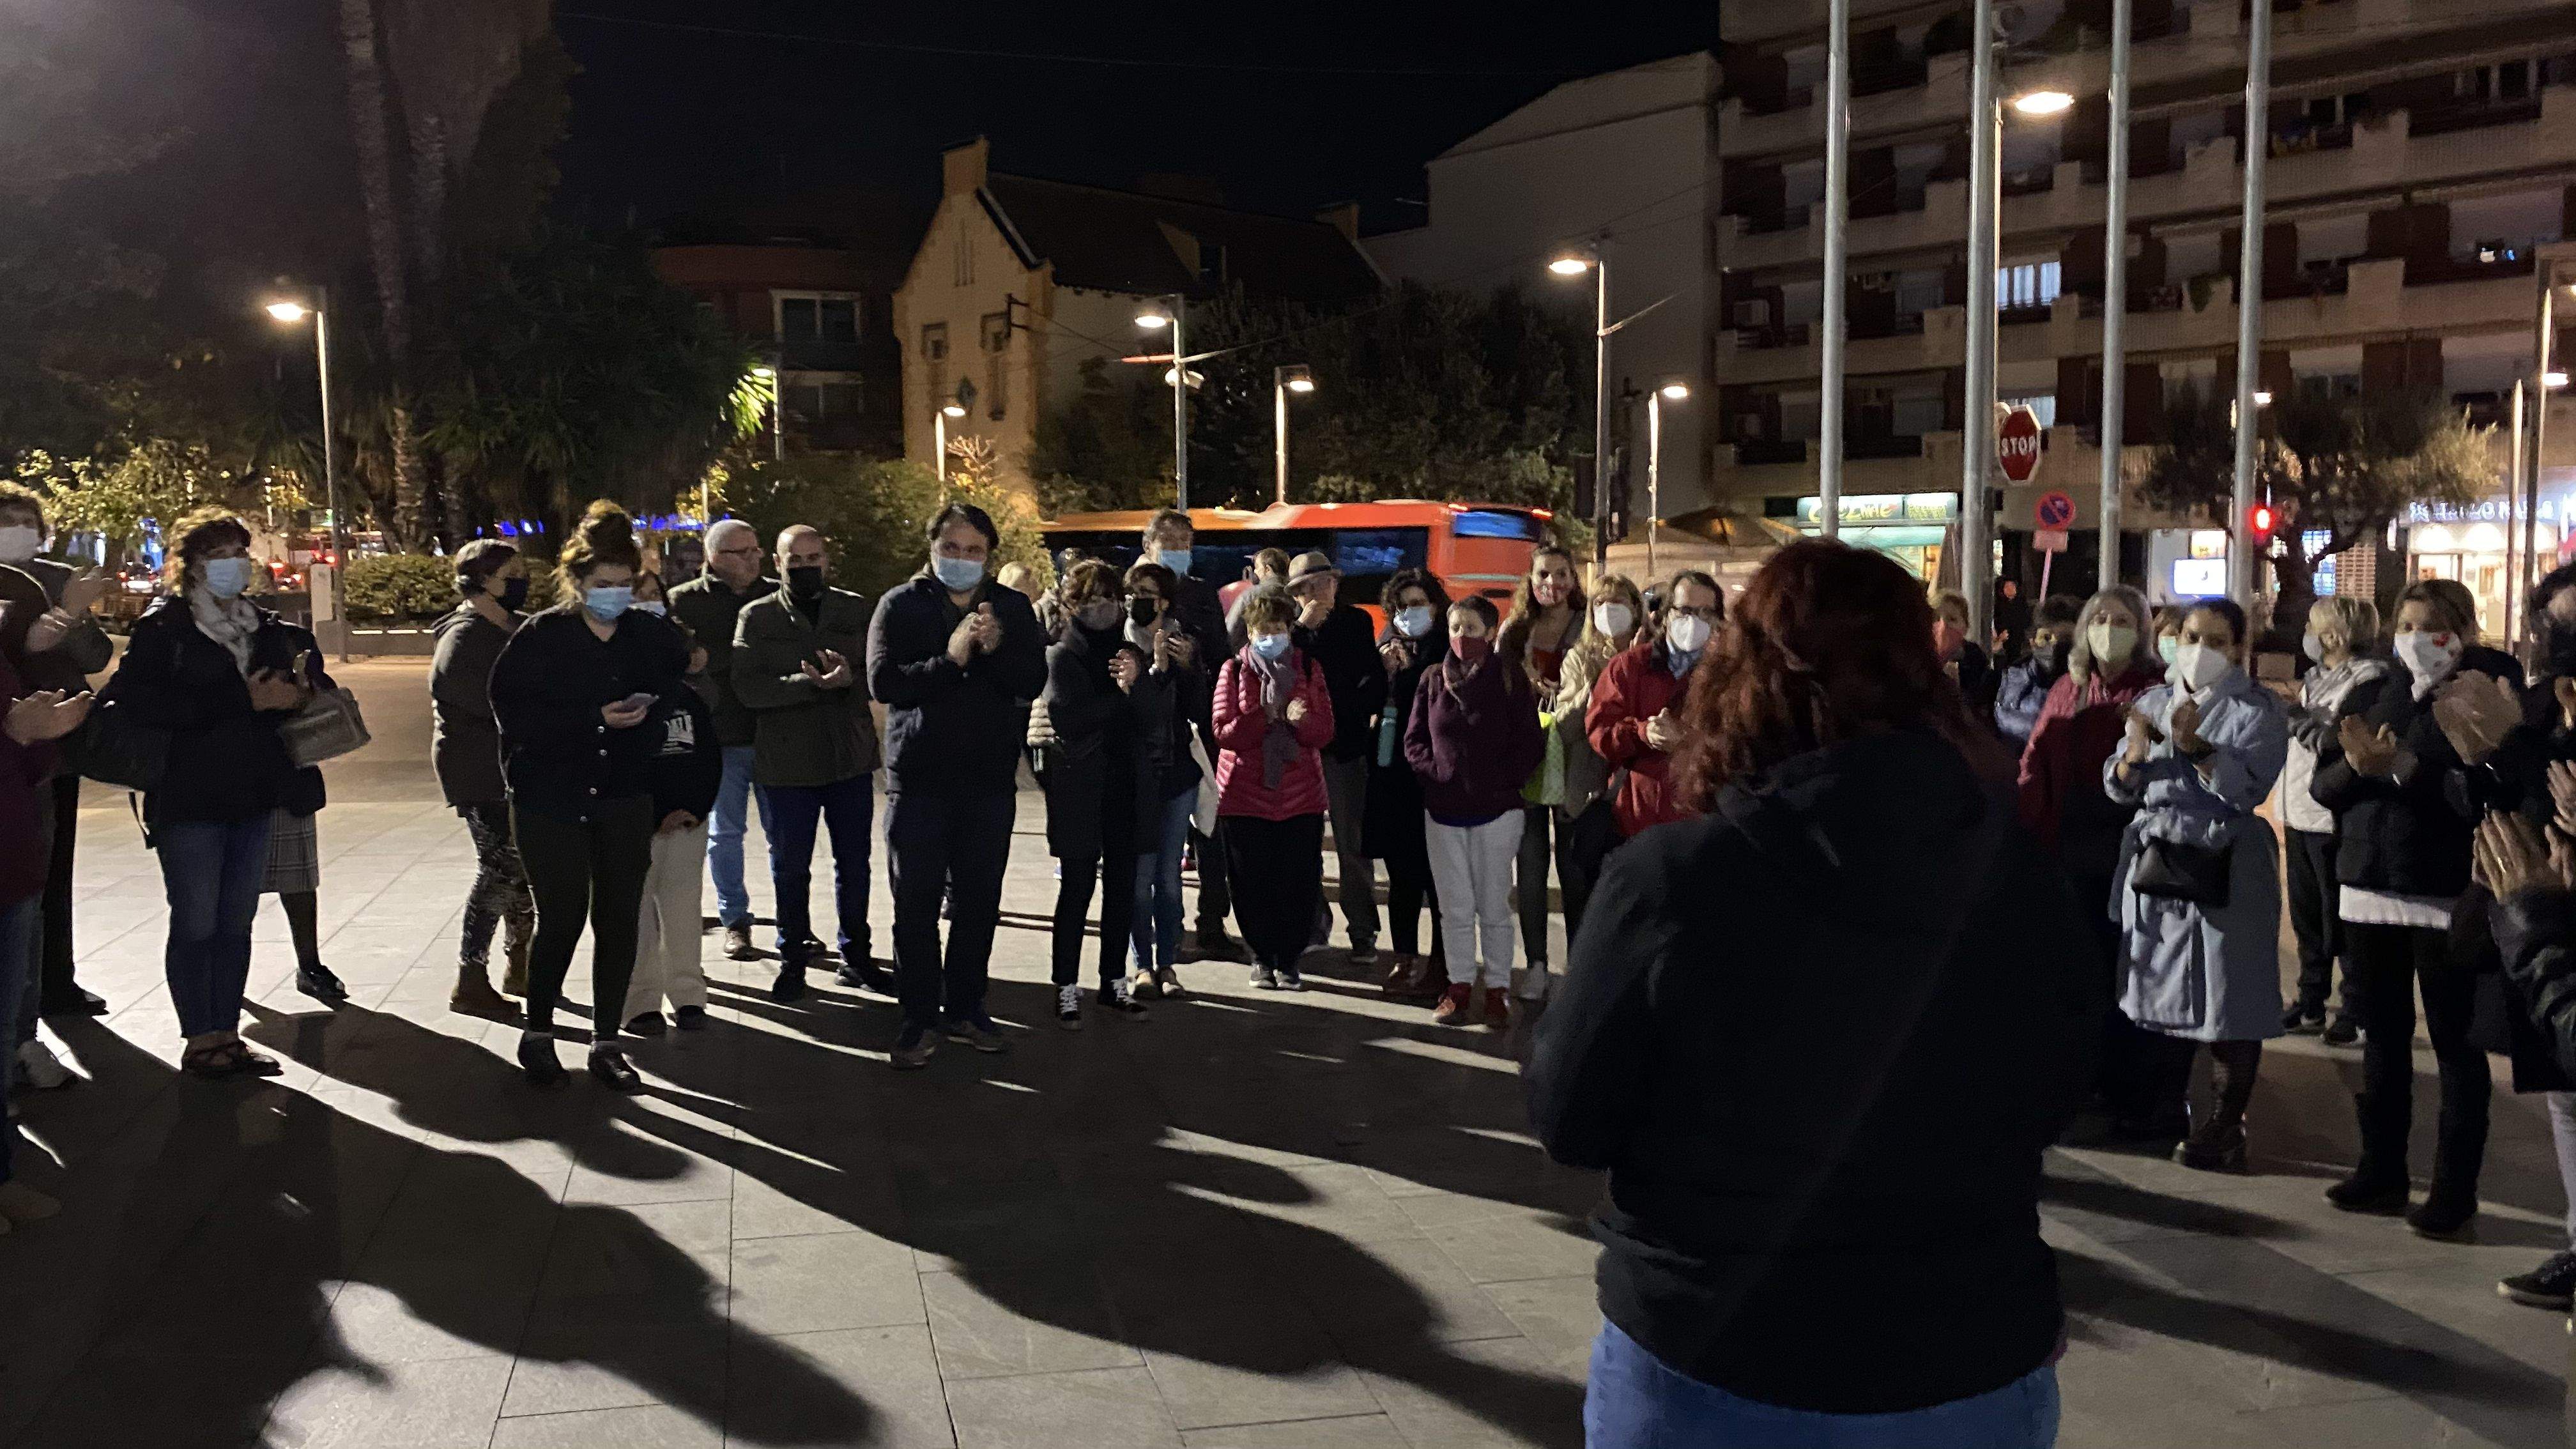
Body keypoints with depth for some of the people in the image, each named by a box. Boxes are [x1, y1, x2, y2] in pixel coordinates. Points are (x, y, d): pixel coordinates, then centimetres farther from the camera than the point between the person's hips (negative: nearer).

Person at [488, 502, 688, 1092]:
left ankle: (607, 1043, 17)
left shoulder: (652, 635, 3)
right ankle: (538, 1033, 20)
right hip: (552, 799, -3)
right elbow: (513, 709, -11)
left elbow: (683, 691, 12)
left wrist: (650, 708, -6)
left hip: (625, 800, 3)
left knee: (619, 920, 4)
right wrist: (595, 719, -18)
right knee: (562, 917, -1)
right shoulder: (541, 635, -5)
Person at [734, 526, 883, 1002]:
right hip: (784, 763, -2)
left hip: (851, 760, 2)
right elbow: (748, 688, -14)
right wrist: (813, 683, -23)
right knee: (790, 868, 8)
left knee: (854, 864, 12)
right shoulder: (757, 617, -1)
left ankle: (856, 957, 27)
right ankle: (793, 960, 23)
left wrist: (849, 678, -24)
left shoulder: (856, 610, 6)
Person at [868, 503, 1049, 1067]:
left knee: (979, 901, 9)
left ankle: (965, 1008, 22)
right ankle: (917, 1019, 11)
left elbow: (1033, 681, -5)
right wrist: (949, 658, -26)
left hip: (990, 778, 3)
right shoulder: (901, 604, -2)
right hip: (918, 777, -2)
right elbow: (883, 681, -14)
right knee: (917, 904, 2)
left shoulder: (1012, 608, 6)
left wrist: (995, 650, -23)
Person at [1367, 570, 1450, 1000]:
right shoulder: (1388, 645, 15)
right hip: (1392, 771, 6)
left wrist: (1405, 670, -12)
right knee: (1401, 873, 11)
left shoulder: (1450, 648, -2)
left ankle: (1441, 964, 3)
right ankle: (1404, 958, 19)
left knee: (1436, 872, -4)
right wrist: (1384, 669, -2)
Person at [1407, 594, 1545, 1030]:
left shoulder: (1510, 677, -3)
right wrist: (1435, 770, -5)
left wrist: (1503, 781, -12)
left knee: (1494, 906, 3)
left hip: (1496, 810, -3)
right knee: (1456, 907, 9)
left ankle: (1497, 989, 12)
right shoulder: (1433, 681, 6)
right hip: (1443, 811, 3)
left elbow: (1530, 743, -5)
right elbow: (1414, 740, 9)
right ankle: (1460, 986, 18)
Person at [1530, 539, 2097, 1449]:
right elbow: (2050, 1103, 7)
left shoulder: (1668, 878, -20)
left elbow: (1568, 1120, -9)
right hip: (1970, 1374, 3)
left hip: (1700, 1371, -2)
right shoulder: (2028, 883, -9)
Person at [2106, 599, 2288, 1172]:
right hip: (2156, 860, 4)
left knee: (2228, 998, -2)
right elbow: (2120, 788, 7)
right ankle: (2150, 1112, 23)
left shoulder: (2259, 710, -2)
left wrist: (2194, 746, -28)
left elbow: (2246, 790, -17)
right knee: (2161, 989, 10)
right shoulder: (2155, 701, 11)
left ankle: (2225, 1126, 9)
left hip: (2227, 868, -4)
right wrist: (2136, 752, -13)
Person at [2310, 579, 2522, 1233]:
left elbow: (2481, 795, -18)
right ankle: (2381, 1171, 24)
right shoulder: (2369, 699, 10)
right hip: (2369, 888, 5)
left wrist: (2403, 768, -23)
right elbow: (2322, 783, 4)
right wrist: (2359, 766, -14)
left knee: (2456, 1044, 2)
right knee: (2382, 1037, 13)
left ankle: (2455, 1190, 10)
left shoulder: (2480, 701, -6)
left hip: (2448, 894, -5)